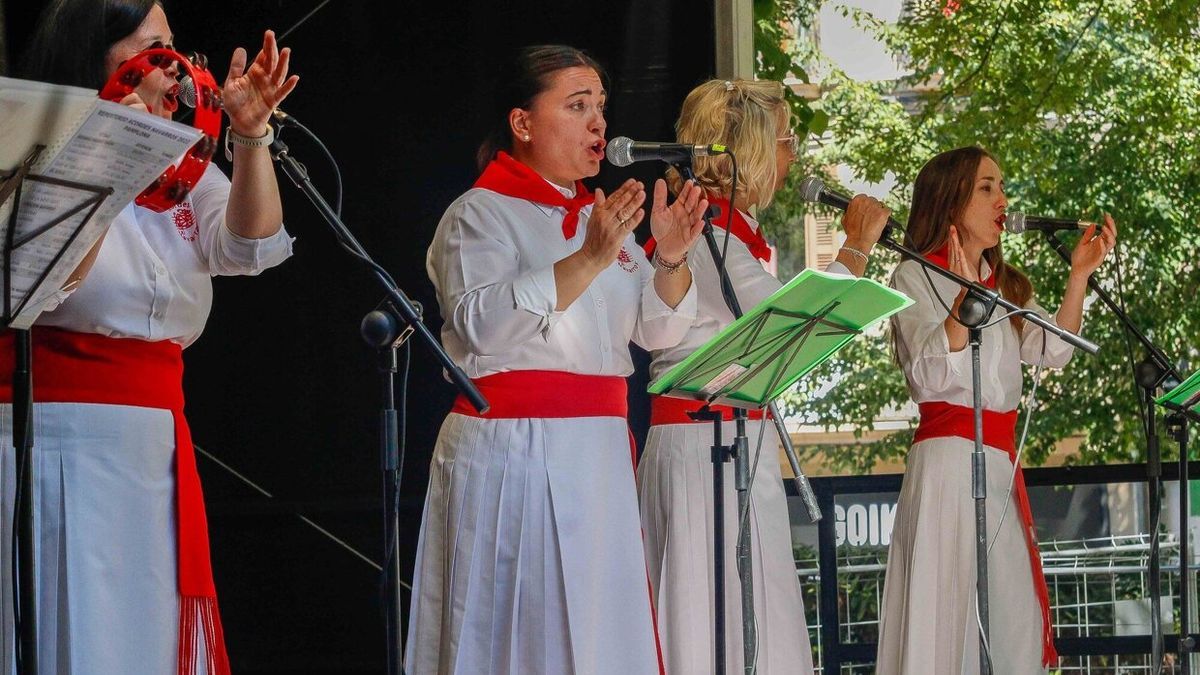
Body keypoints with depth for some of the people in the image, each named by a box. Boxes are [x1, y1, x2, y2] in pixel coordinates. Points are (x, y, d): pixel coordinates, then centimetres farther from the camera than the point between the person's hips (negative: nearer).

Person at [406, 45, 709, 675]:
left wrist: (671, 259, -6)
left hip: (597, 456, 7)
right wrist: (590, 260, -24)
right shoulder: (479, 214, -2)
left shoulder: (600, 217, 18)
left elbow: (656, 328, 14)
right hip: (512, 452, -7)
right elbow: (483, 321, -19)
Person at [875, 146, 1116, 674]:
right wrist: (964, 299, -26)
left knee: (1013, 623, 2)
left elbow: (1053, 352, 5)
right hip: (948, 458, -7)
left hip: (1002, 465, 7)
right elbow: (930, 374, -15)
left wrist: (1079, 276, -3)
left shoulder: (1007, 285, 19)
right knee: (947, 608, -9)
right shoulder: (915, 278, -2)